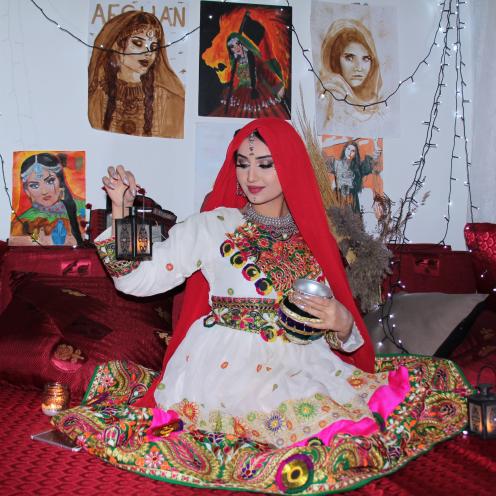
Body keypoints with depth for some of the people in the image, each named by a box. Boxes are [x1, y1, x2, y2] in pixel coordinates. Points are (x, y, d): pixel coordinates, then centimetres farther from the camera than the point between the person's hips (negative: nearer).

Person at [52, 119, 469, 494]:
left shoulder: (314, 236, 17)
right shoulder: (212, 225, 9)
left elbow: (342, 326, 16)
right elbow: (136, 279, 4)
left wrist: (343, 324, -6)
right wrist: (122, 211, -4)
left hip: (304, 365, 5)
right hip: (228, 365, -5)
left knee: (436, 381, -13)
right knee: (326, 424, -33)